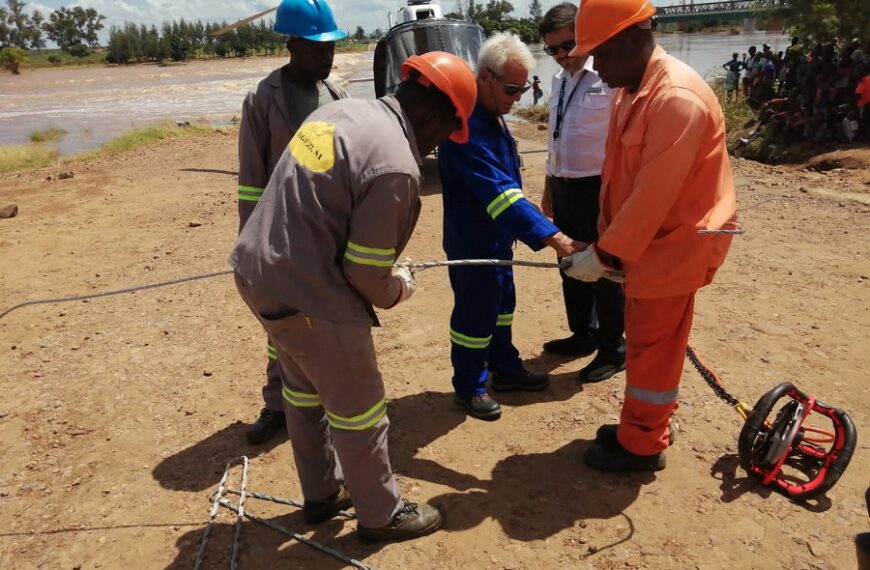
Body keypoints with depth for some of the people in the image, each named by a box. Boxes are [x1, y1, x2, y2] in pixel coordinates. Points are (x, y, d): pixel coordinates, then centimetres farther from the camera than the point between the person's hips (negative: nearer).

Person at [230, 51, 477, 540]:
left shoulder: (342, 110, 6)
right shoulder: (395, 168, -22)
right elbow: (364, 273, -18)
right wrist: (397, 290, 5)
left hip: (259, 271, 10)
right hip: (310, 298, -9)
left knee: (306, 390, 25)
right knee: (358, 409, 11)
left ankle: (322, 493, 46)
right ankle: (382, 514, 33)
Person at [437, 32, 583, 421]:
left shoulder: (492, 115, 5)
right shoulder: (467, 126, -27)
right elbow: (498, 191, -35)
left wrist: (514, 230, 19)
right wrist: (551, 236, -40)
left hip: (497, 236, 10)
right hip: (473, 240, -9)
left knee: (501, 305, 21)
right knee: (475, 313, 5)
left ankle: (505, 368, 38)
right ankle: (468, 386, 23)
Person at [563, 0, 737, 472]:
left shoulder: (677, 97, -24)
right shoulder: (632, 90, 8)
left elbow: (654, 193, -25)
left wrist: (605, 253, -19)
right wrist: (604, 240, 6)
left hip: (673, 243, -9)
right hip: (644, 239, 9)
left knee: (651, 346, 3)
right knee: (643, 339, 18)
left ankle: (642, 445, 19)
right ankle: (642, 424, 34)